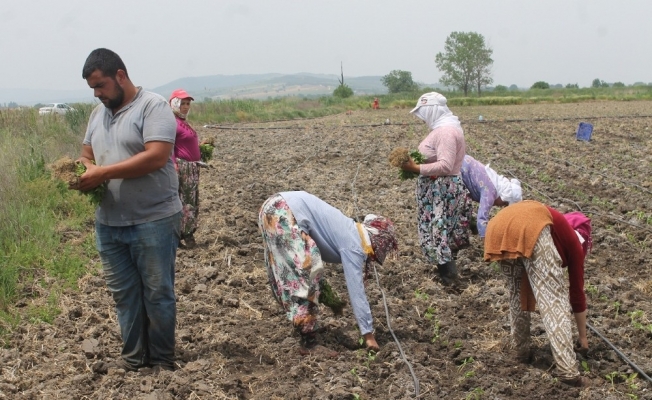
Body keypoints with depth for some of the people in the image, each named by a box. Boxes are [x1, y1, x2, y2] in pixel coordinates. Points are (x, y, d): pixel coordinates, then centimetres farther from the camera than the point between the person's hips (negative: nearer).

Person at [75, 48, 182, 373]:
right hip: (108, 222, 7)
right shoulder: (98, 113, 14)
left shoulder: (153, 106, -10)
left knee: (157, 293, 4)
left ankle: (162, 360, 17)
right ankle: (133, 357, 24)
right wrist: (82, 171, -6)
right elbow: (86, 155, 19)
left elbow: (156, 157, -21)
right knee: (124, 293, 12)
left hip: (153, 221, -7)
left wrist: (103, 173, -21)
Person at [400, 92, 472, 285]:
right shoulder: (443, 128, 12)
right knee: (441, 230, 17)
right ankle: (447, 271, 27)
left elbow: (445, 166, -28)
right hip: (438, 189, 11)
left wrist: (416, 168, -24)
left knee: (437, 232, -6)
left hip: (443, 191, -11)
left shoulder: (446, 131, -21)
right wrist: (416, 163, 7)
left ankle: (448, 277, 1)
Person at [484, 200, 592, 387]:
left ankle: (522, 351, 32)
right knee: (554, 298, 2)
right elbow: (577, 292, 36)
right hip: (530, 228, -6)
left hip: (498, 226, 6)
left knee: (516, 291, 27)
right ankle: (568, 370, -3)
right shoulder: (573, 243, 31)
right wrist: (583, 336, 48)